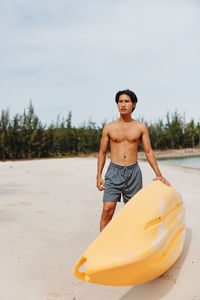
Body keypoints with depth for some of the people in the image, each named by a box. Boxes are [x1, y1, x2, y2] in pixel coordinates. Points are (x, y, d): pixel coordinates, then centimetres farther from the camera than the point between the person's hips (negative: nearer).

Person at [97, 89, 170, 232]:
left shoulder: (141, 127, 4)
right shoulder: (109, 128, 2)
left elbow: (149, 152, 5)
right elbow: (102, 152, 7)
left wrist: (159, 174, -2)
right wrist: (99, 175, 1)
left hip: (133, 172, 1)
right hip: (114, 172, -1)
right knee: (107, 210, -8)